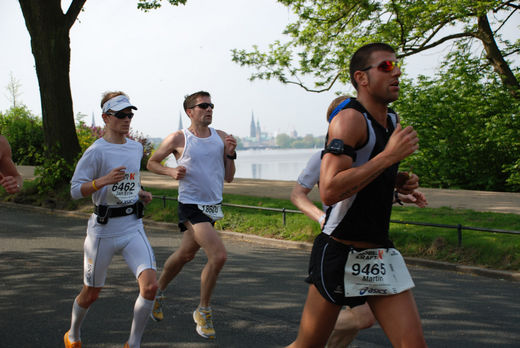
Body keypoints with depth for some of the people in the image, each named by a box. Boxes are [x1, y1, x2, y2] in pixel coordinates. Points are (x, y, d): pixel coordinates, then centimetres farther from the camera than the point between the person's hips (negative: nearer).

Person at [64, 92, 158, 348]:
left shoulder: (136, 148, 9)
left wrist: (140, 193, 10)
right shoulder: (96, 151, -11)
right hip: (103, 229, -4)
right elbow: (76, 190, -13)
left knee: (150, 285, -15)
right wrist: (104, 180, -28)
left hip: (133, 226, 4)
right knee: (91, 293, 11)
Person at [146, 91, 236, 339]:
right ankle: (203, 311, 0)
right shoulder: (178, 139, -7)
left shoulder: (221, 137, 5)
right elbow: (152, 163, 5)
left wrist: (230, 154, -7)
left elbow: (228, 178, 8)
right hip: (191, 206, -6)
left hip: (214, 206, 6)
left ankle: (158, 292, 42)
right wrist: (171, 172, -12)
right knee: (219, 256, -18)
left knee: (185, 255, 19)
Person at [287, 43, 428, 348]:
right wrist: (389, 155, -25)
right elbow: (329, 191, -29)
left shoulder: (393, 121, 10)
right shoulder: (350, 118, -16)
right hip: (339, 253, -7)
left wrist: (398, 182, 6)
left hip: (381, 252, 7)